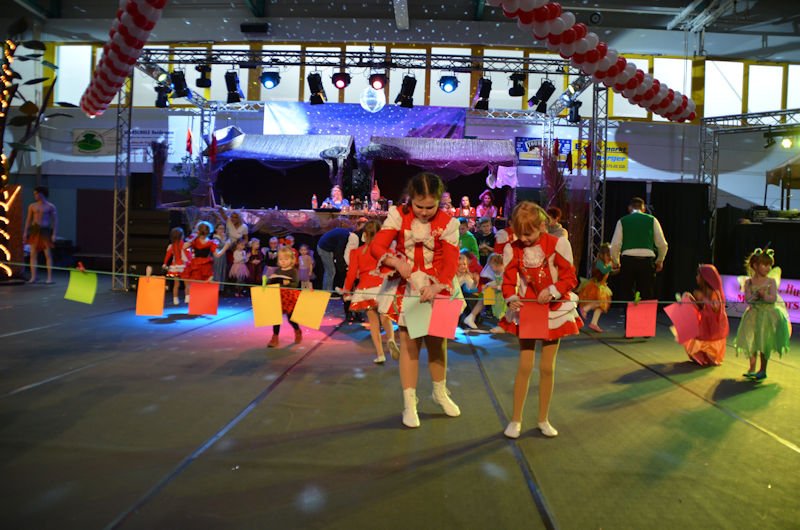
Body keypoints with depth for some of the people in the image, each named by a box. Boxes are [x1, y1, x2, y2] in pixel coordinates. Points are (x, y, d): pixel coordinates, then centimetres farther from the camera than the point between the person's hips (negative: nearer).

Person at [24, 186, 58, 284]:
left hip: (46, 231, -4)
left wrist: (54, 234, -11)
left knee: (48, 255, -4)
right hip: (34, 231, 4)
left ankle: (50, 278, -2)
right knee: (33, 254, 1)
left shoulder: (51, 206, 0)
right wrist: (25, 232, 4)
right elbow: (28, 219, 13)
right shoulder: (32, 206, 11)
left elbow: (55, 221, -3)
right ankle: (33, 278, 3)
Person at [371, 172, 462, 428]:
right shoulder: (398, 215, -8)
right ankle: (409, 403, 15)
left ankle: (440, 392, 37)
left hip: (436, 289, 1)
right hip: (406, 287, -1)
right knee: (409, 344, 2)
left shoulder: (448, 223, -8)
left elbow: (451, 262, -12)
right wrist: (396, 262, -32)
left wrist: (438, 286, -29)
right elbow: (377, 246, -14)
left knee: (437, 342, 13)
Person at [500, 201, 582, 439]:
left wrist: (553, 291, -25)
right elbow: (509, 281, -4)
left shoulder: (558, 244, -12)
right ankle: (516, 419, 13)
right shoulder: (513, 249, -7)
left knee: (547, 367, 8)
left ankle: (543, 419, 23)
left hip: (554, 309, 0)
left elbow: (570, 277, -9)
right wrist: (511, 299, -24)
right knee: (525, 365, 0)